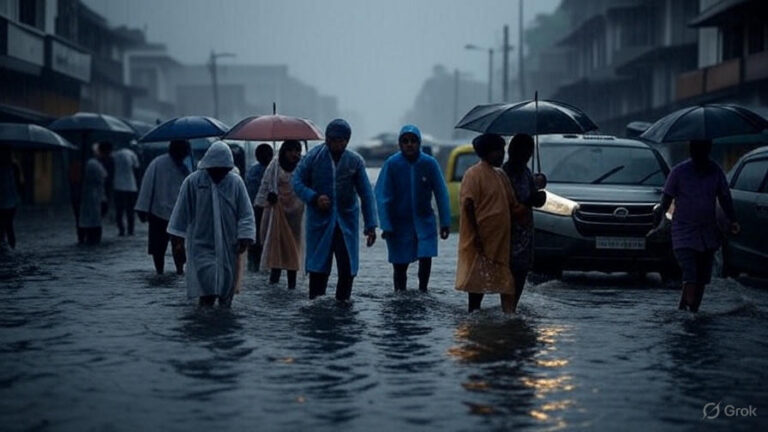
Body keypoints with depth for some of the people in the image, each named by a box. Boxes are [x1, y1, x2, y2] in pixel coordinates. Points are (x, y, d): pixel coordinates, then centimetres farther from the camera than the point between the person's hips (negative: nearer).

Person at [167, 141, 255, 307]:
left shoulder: (235, 182, -2)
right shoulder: (193, 181, -5)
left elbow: (246, 213, -2)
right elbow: (182, 210, 4)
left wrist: (244, 237, -11)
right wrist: (179, 233, 8)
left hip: (228, 244, 1)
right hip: (201, 242, -1)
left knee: (227, 280, 4)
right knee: (206, 279, -11)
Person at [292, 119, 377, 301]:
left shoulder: (355, 161, -1)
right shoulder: (313, 157, -4)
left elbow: (366, 194, 0)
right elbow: (297, 182, 0)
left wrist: (370, 225, -6)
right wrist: (314, 197, -18)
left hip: (347, 222, 1)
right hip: (319, 220, -1)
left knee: (347, 269, -1)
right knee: (318, 268, 1)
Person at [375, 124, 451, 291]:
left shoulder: (429, 163, -9)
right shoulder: (392, 164, -12)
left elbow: (441, 194, -5)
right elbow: (382, 196, -10)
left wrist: (445, 223, -8)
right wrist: (386, 226, -16)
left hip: (424, 220, 1)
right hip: (399, 222, 0)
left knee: (426, 259, -11)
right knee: (400, 265, 5)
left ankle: (422, 292, 9)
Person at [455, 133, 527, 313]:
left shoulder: (500, 175, 15)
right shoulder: (474, 174, -10)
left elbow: (511, 204, 17)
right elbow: (468, 205, -16)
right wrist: (476, 234, -20)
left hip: (499, 237, 8)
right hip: (480, 237, -8)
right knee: (477, 275, -2)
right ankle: (473, 312, 4)